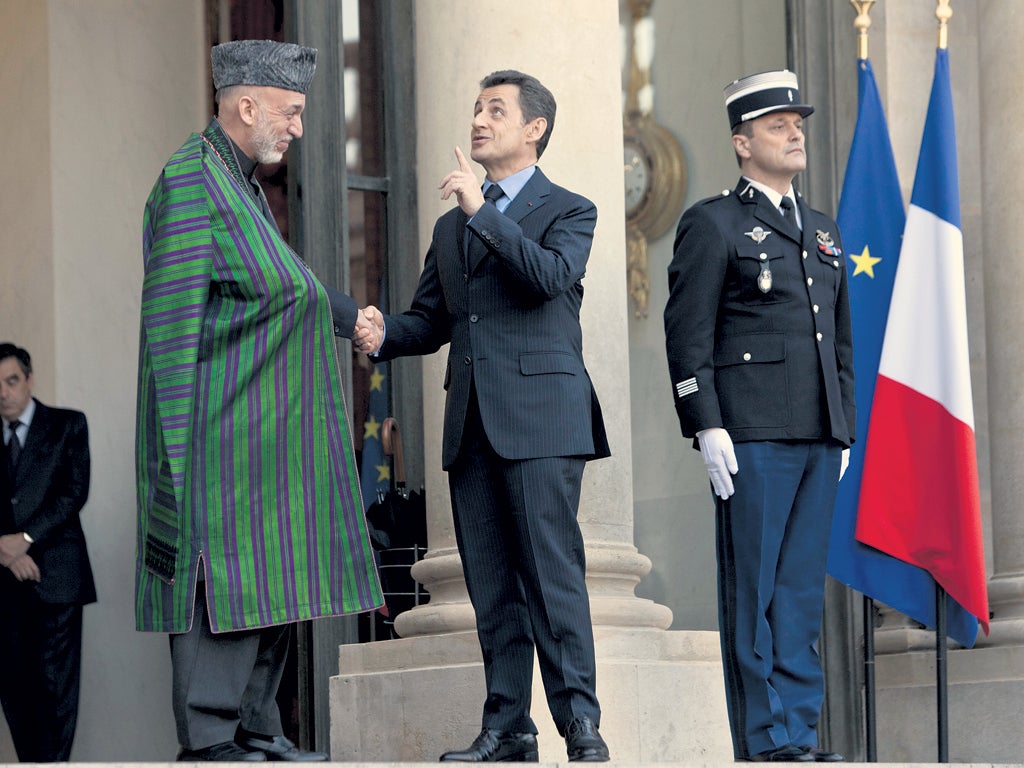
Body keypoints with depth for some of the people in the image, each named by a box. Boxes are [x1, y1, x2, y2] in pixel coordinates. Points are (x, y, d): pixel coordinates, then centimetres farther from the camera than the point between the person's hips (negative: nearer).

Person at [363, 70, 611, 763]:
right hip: (472, 422, 6)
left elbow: (551, 276, -15)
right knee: (491, 585, 5)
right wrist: (381, 333, 0)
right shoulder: (451, 226, 24)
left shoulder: (569, 211, 5)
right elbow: (429, 320, 21)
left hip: (538, 418, -6)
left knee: (552, 574, -12)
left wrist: (482, 211, -16)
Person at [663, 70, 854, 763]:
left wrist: (843, 430, 17)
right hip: (751, 437, -6)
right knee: (753, 591, -4)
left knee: (803, 588, 7)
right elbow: (688, 335, -6)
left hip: (818, 437, 6)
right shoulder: (713, 225, 0)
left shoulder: (823, 232, 21)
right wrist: (706, 427, -13)